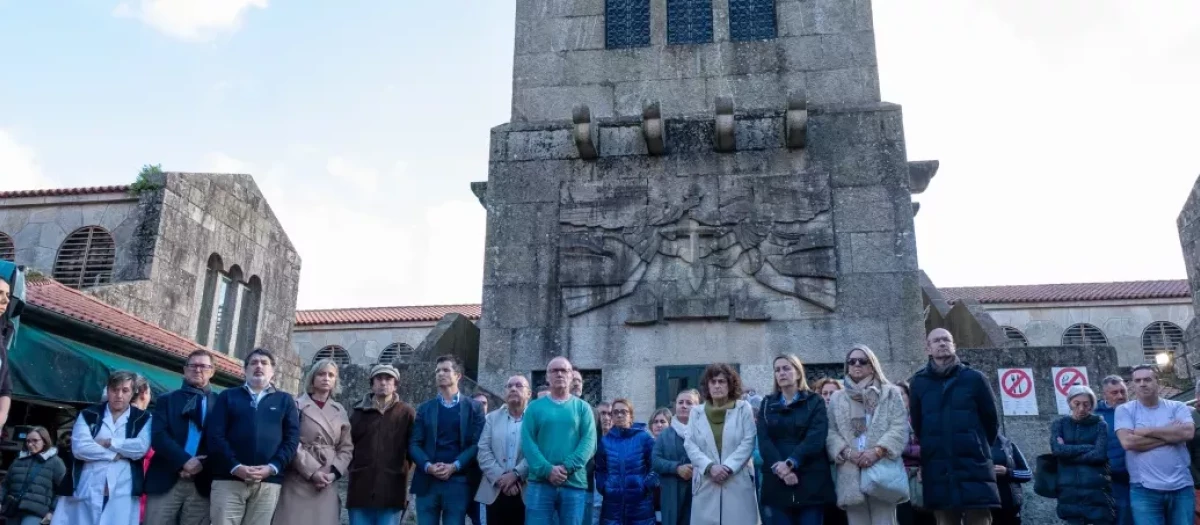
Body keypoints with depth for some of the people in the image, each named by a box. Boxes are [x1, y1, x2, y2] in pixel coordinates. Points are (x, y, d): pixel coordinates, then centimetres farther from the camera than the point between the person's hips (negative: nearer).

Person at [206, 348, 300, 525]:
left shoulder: (285, 400, 16)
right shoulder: (228, 396, 15)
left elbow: (292, 438, 6)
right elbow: (215, 435, 3)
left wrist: (272, 467, -10)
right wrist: (235, 466, -11)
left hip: (268, 482, 1)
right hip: (228, 479, 0)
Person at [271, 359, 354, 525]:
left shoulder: (340, 412, 13)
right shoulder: (297, 406, 1)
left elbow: (347, 448, 10)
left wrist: (334, 473, -6)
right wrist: (312, 472, -14)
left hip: (327, 484, 4)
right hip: (298, 481, -3)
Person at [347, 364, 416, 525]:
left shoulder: (406, 412, 5)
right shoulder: (359, 412, 13)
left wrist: (403, 469, 3)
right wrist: (354, 466, 8)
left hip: (392, 490, -2)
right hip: (360, 489, 2)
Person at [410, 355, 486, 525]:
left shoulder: (474, 408, 7)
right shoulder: (424, 408, 15)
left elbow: (477, 444, -2)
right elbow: (414, 444, 5)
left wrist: (454, 466, -15)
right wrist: (428, 466, -12)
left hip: (458, 481, -2)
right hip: (427, 481, 2)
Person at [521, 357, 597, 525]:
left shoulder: (582, 407, 10)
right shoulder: (535, 407, 9)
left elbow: (589, 442, -2)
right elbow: (527, 442, -1)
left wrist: (567, 467, -16)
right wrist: (547, 470, -16)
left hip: (574, 483, 1)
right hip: (540, 482, 0)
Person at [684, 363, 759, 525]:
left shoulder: (743, 408, 7)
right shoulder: (696, 412, 11)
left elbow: (748, 443, -1)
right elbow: (690, 445, 3)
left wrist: (728, 467, -13)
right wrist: (710, 467, -13)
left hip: (738, 484, -1)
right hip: (706, 485, 1)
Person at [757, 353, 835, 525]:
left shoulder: (815, 402, 7)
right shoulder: (767, 404, 14)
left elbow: (816, 438, -8)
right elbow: (763, 440, 1)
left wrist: (790, 463, -20)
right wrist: (778, 466, -17)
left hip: (810, 481, -2)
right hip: (777, 482, 2)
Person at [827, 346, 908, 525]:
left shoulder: (890, 393, 11)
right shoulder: (837, 398, 17)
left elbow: (900, 428, -1)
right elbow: (831, 432, 9)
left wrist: (878, 451, -14)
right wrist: (847, 451, -10)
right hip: (851, 475, 2)